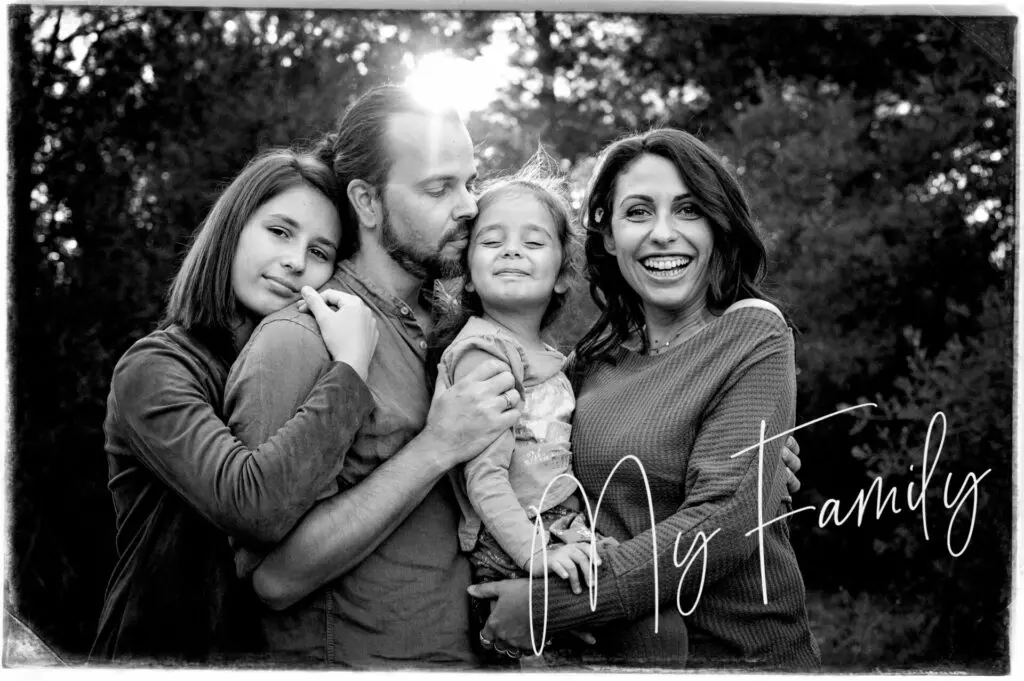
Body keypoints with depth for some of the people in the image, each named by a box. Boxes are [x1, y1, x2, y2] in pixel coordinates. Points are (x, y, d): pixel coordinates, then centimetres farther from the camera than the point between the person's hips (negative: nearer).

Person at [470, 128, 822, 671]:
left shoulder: (751, 337, -13)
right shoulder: (592, 356, 2)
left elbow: (723, 526, -22)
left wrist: (546, 606, -22)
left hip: (740, 653, -4)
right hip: (615, 652, 4)